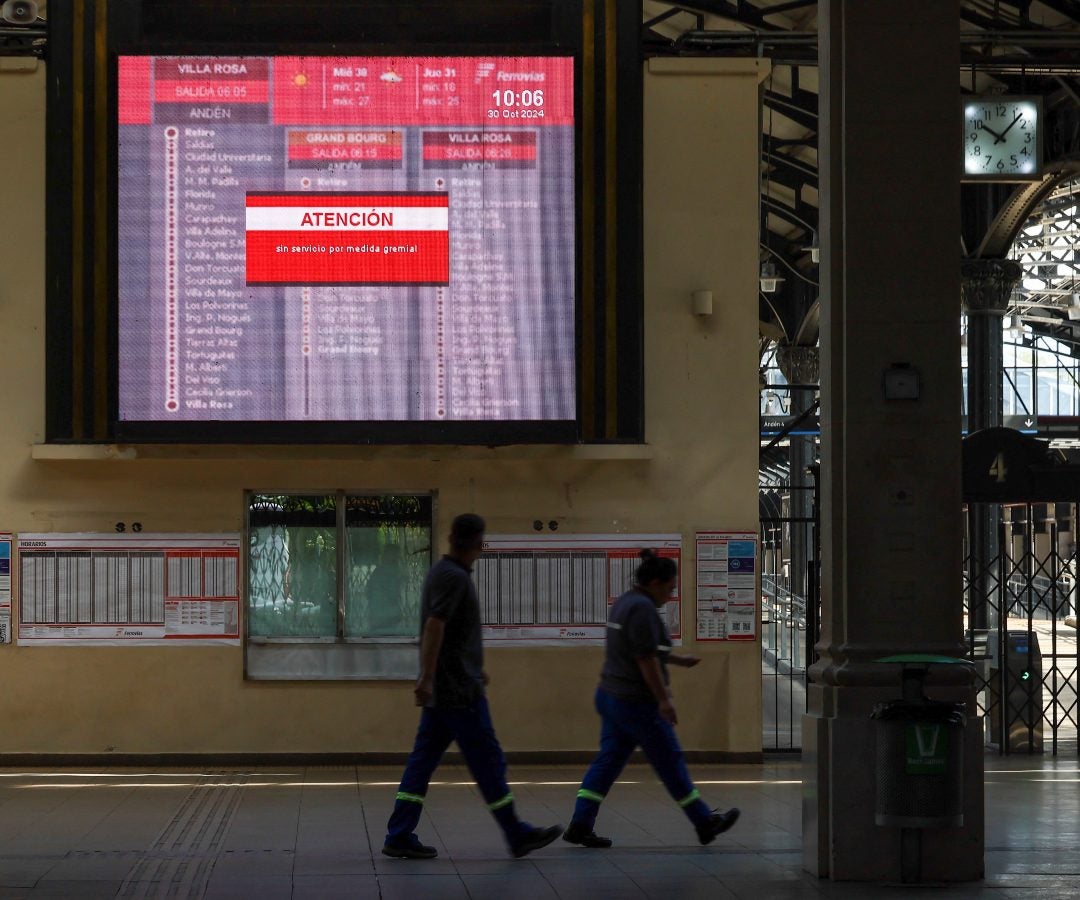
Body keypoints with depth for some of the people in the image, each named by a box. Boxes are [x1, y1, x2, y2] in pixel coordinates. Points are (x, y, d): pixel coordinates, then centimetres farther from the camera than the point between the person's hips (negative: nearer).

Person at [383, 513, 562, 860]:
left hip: (442, 690, 10)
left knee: (423, 761, 7)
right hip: (459, 689, -10)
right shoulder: (454, 577, -15)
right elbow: (434, 626, -24)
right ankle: (518, 836, 5)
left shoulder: (443, 572, 15)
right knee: (487, 760, -2)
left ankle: (399, 837, 5)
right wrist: (427, 677, -29)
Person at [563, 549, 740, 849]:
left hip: (611, 696, 10)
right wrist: (664, 699, -20)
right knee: (670, 762, 2)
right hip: (637, 703, -10)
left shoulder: (625, 602, 13)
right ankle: (706, 823, 13)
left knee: (608, 761, 7)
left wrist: (680, 660, 27)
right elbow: (646, 659, -22)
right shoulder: (643, 608, -19)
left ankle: (580, 825, 2)